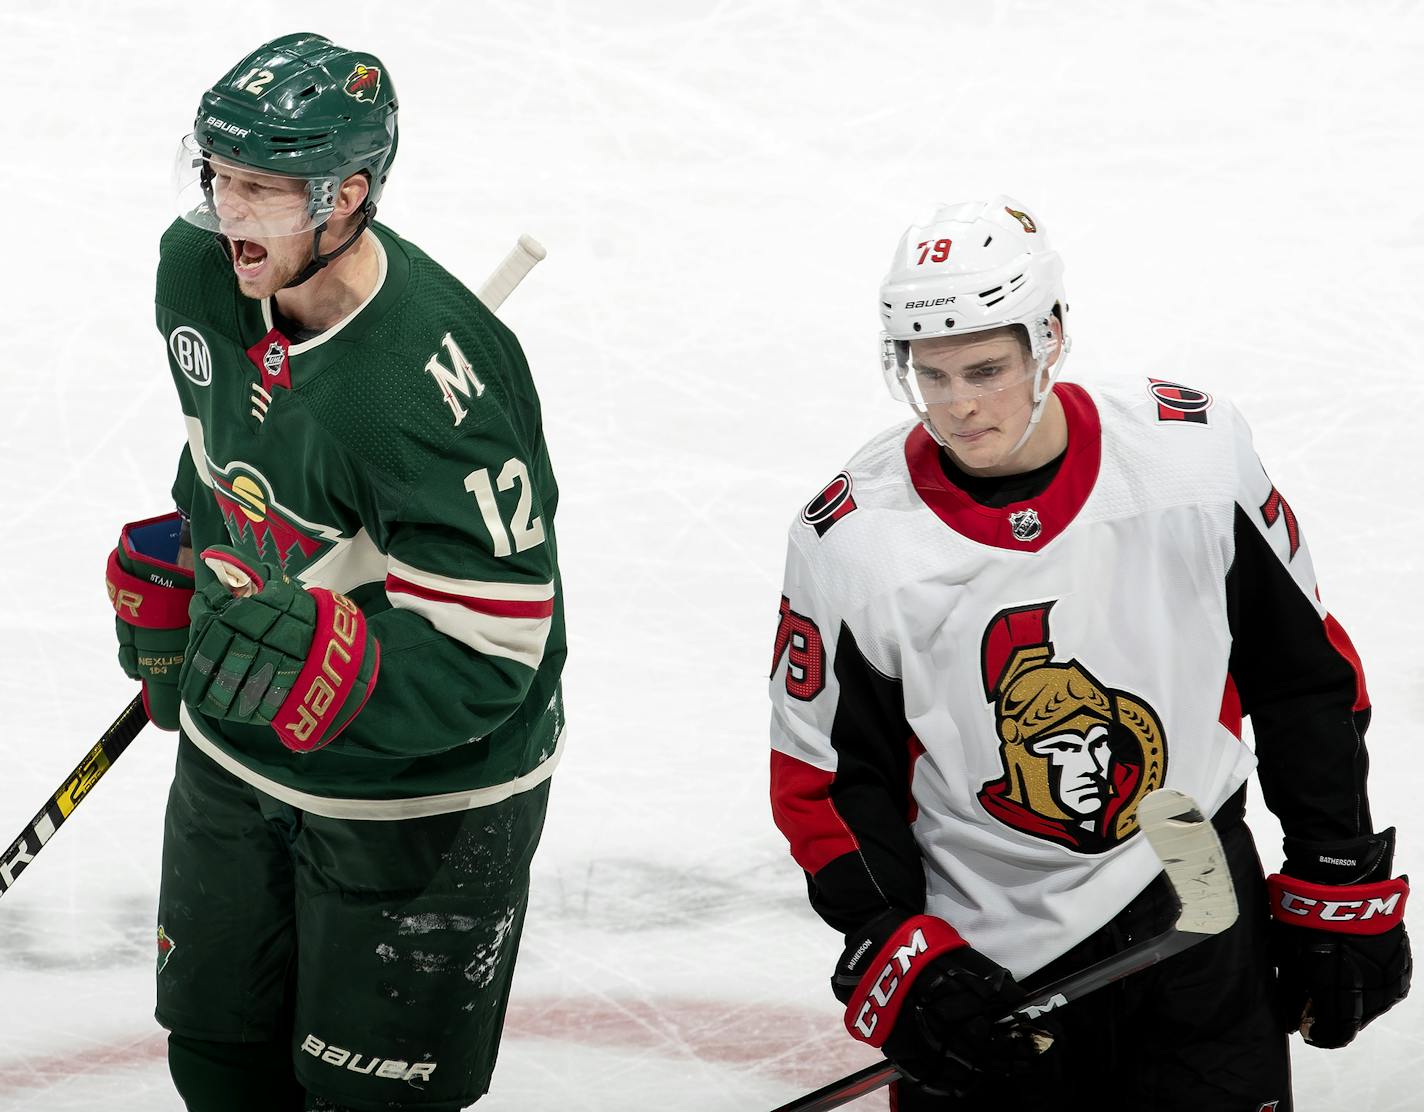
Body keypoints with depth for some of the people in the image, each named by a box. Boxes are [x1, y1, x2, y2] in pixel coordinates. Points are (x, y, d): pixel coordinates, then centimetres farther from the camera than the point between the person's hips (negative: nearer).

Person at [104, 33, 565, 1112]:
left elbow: (490, 652, -33)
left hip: (417, 788, -7)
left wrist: (327, 667, -46)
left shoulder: (431, 374, -33)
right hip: (237, 751, 7)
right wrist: (173, 569, 20)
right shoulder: (200, 275, -9)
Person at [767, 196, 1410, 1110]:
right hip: (981, 965, 0)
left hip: (1196, 920, 1)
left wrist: (1344, 889, 3)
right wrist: (895, 956, -14)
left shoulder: (1196, 455, -10)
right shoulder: (850, 543, -12)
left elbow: (1305, 676, 1)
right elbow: (823, 777, -2)